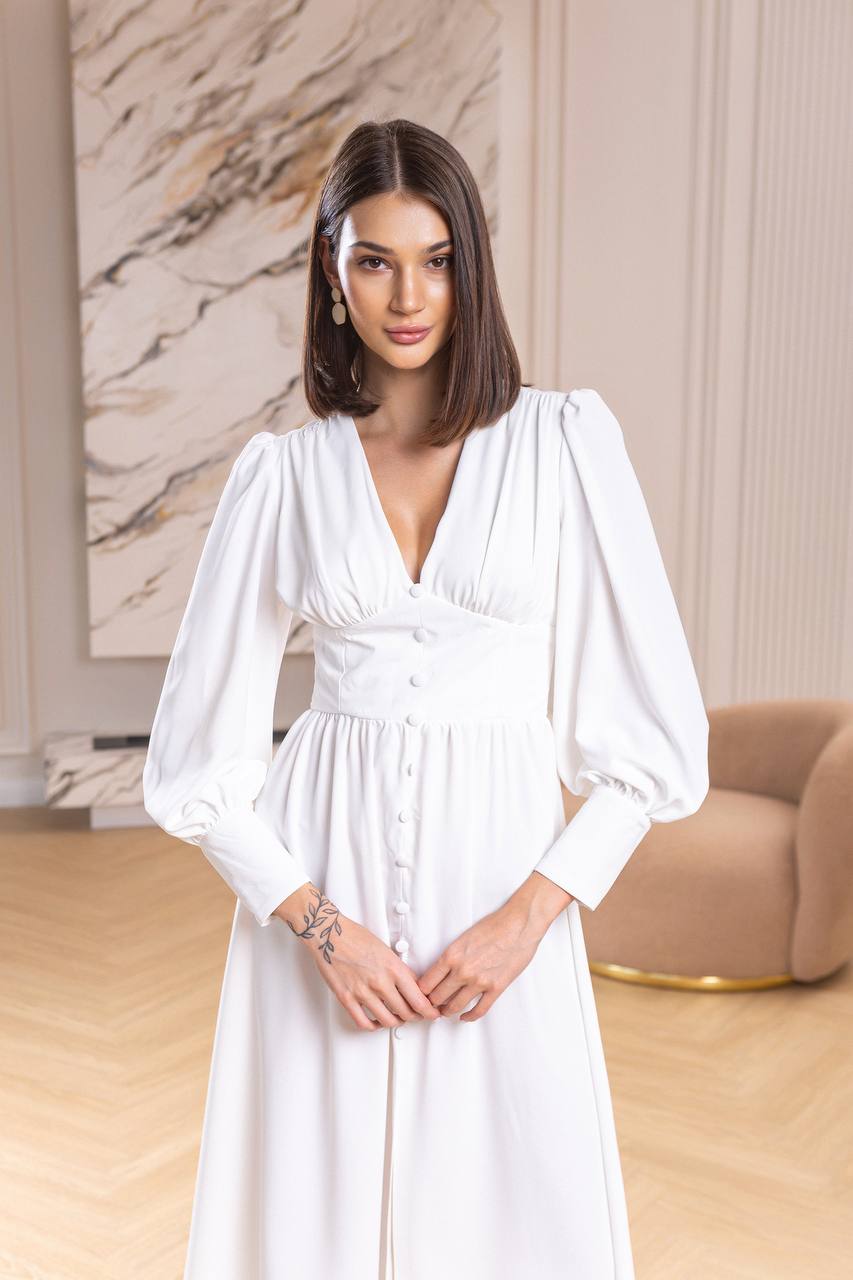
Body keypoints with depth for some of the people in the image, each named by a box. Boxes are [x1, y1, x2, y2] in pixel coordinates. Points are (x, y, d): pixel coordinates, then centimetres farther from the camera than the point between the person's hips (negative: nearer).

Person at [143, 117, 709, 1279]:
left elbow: (655, 730, -2)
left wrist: (530, 913, -8)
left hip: (501, 869, -1)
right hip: (324, 878, 1)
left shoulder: (567, 438, -1)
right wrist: (318, 923, -7)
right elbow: (201, 754, 3)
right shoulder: (281, 472, 2)